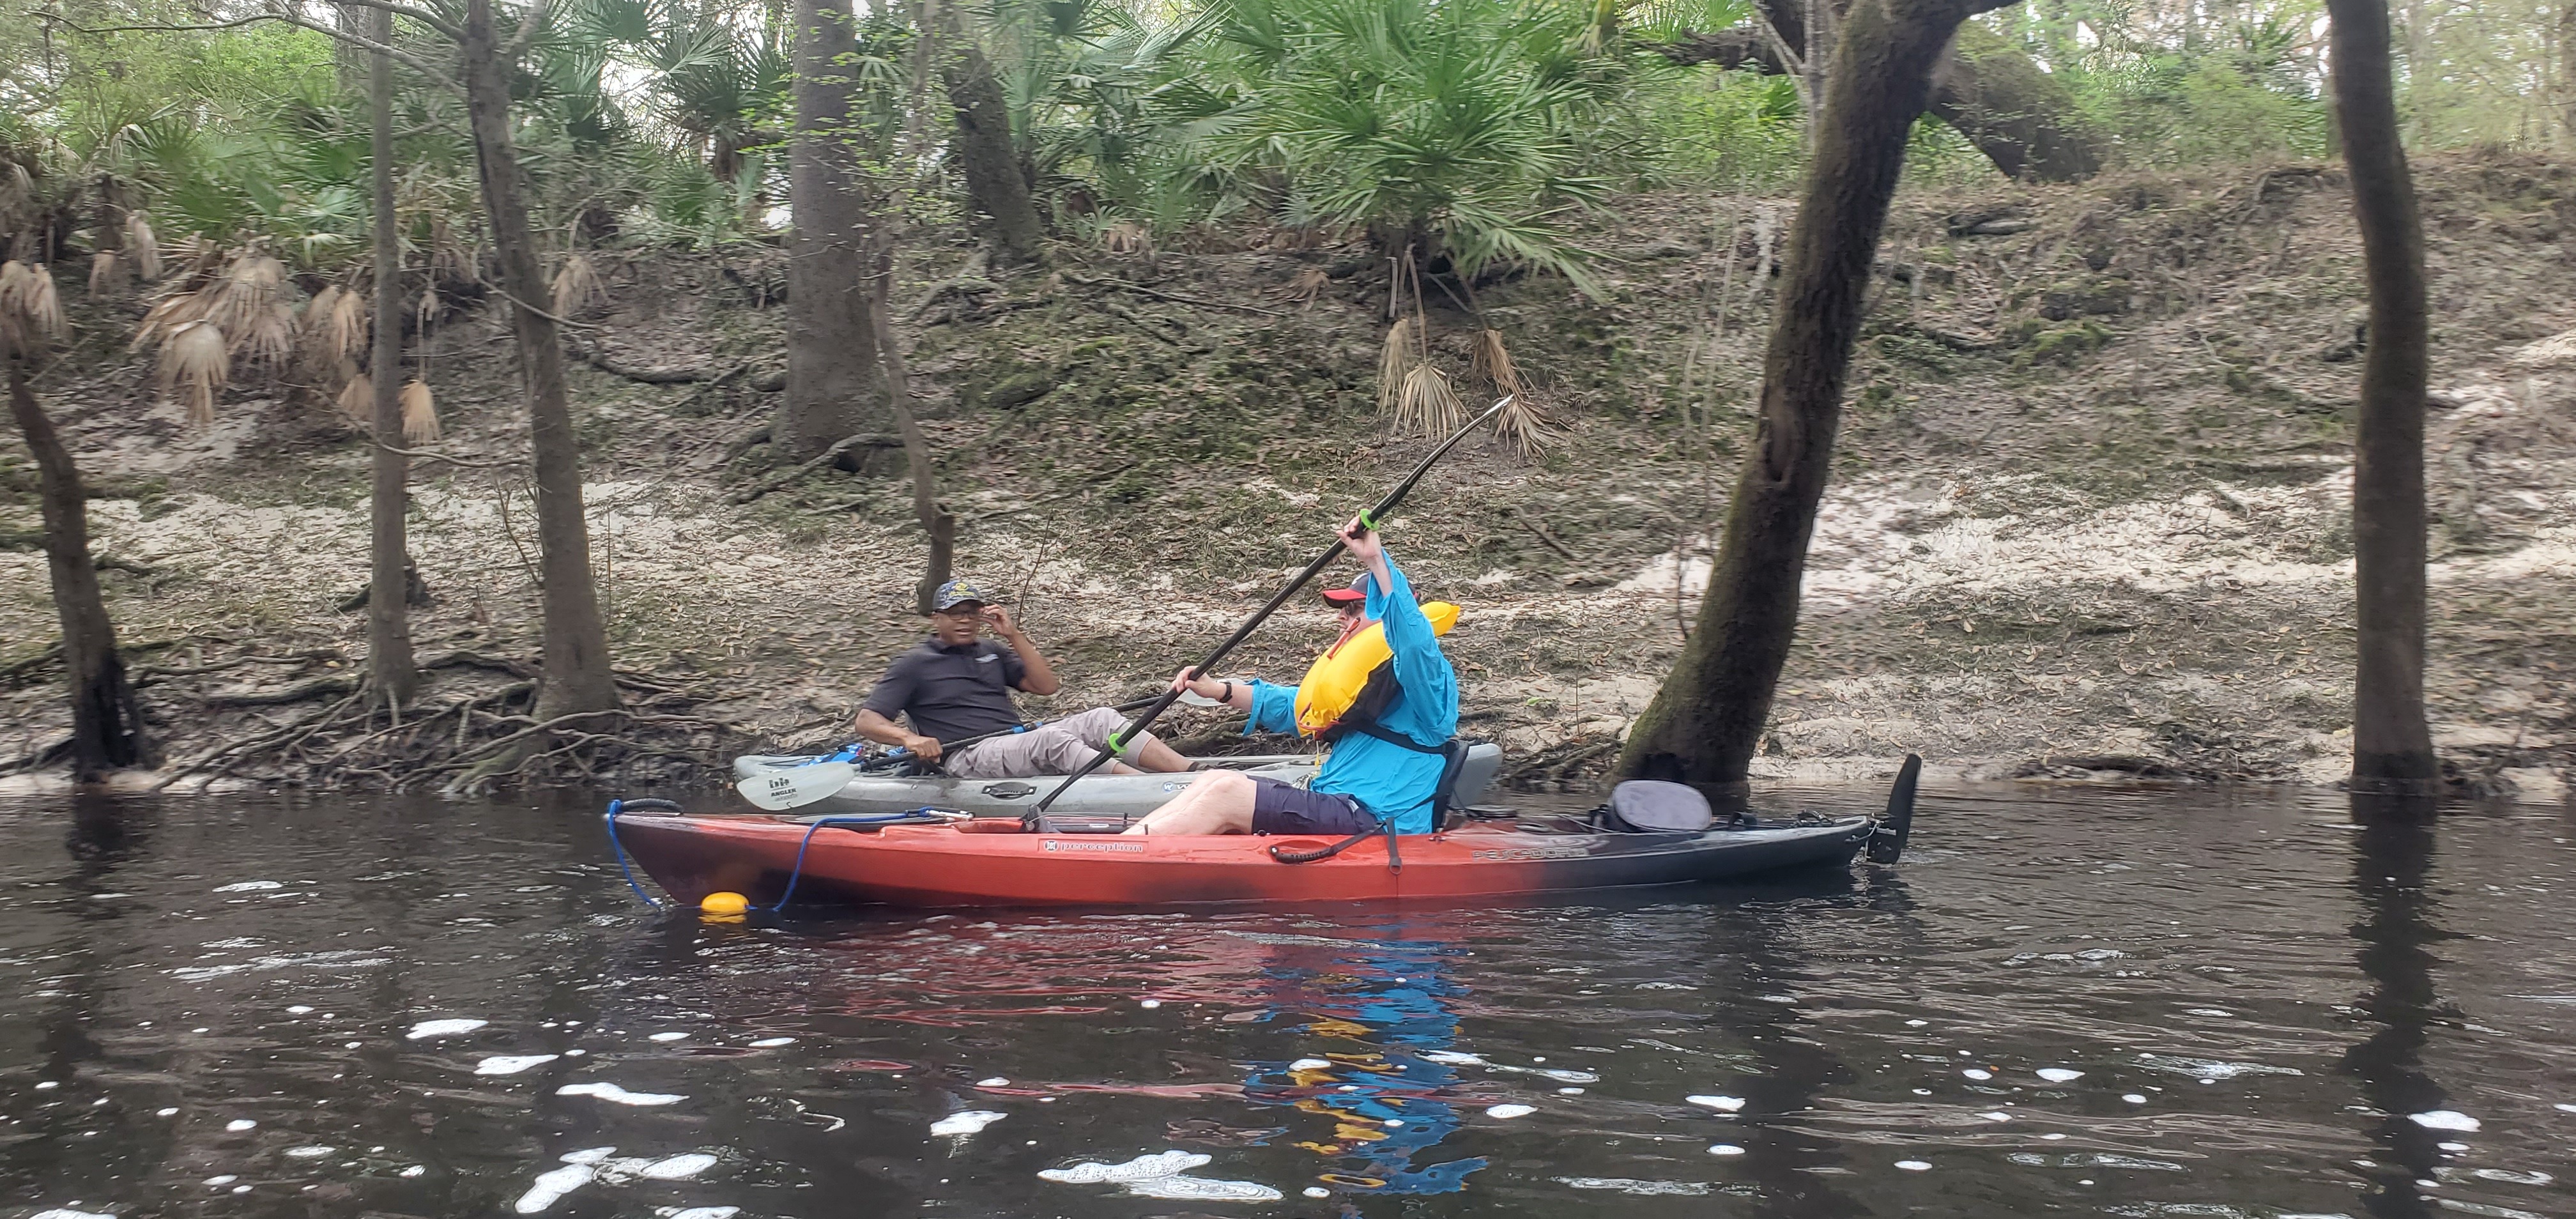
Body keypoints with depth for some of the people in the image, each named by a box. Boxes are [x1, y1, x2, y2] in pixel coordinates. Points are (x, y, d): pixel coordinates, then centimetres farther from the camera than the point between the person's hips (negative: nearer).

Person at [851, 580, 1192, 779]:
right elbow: (867, 721, -2)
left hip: (1020, 743, 7)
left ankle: (1191, 771, -30)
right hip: (967, 760, -7)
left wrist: (1015, 635, 3)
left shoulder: (990, 652, 22)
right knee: (1052, 739, -34)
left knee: (1101, 719, -14)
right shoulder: (913, 665, 6)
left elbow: (1046, 686, 13)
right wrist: (909, 737, -24)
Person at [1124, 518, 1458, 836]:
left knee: (1227, 793, -19)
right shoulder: (1366, 679, 26)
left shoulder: (1426, 676, -4)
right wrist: (1219, 689, 17)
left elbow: (1415, 642, -28)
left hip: (1375, 823, -9)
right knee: (1218, 780, -6)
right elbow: (1293, 707, 31)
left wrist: (1377, 561, -33)